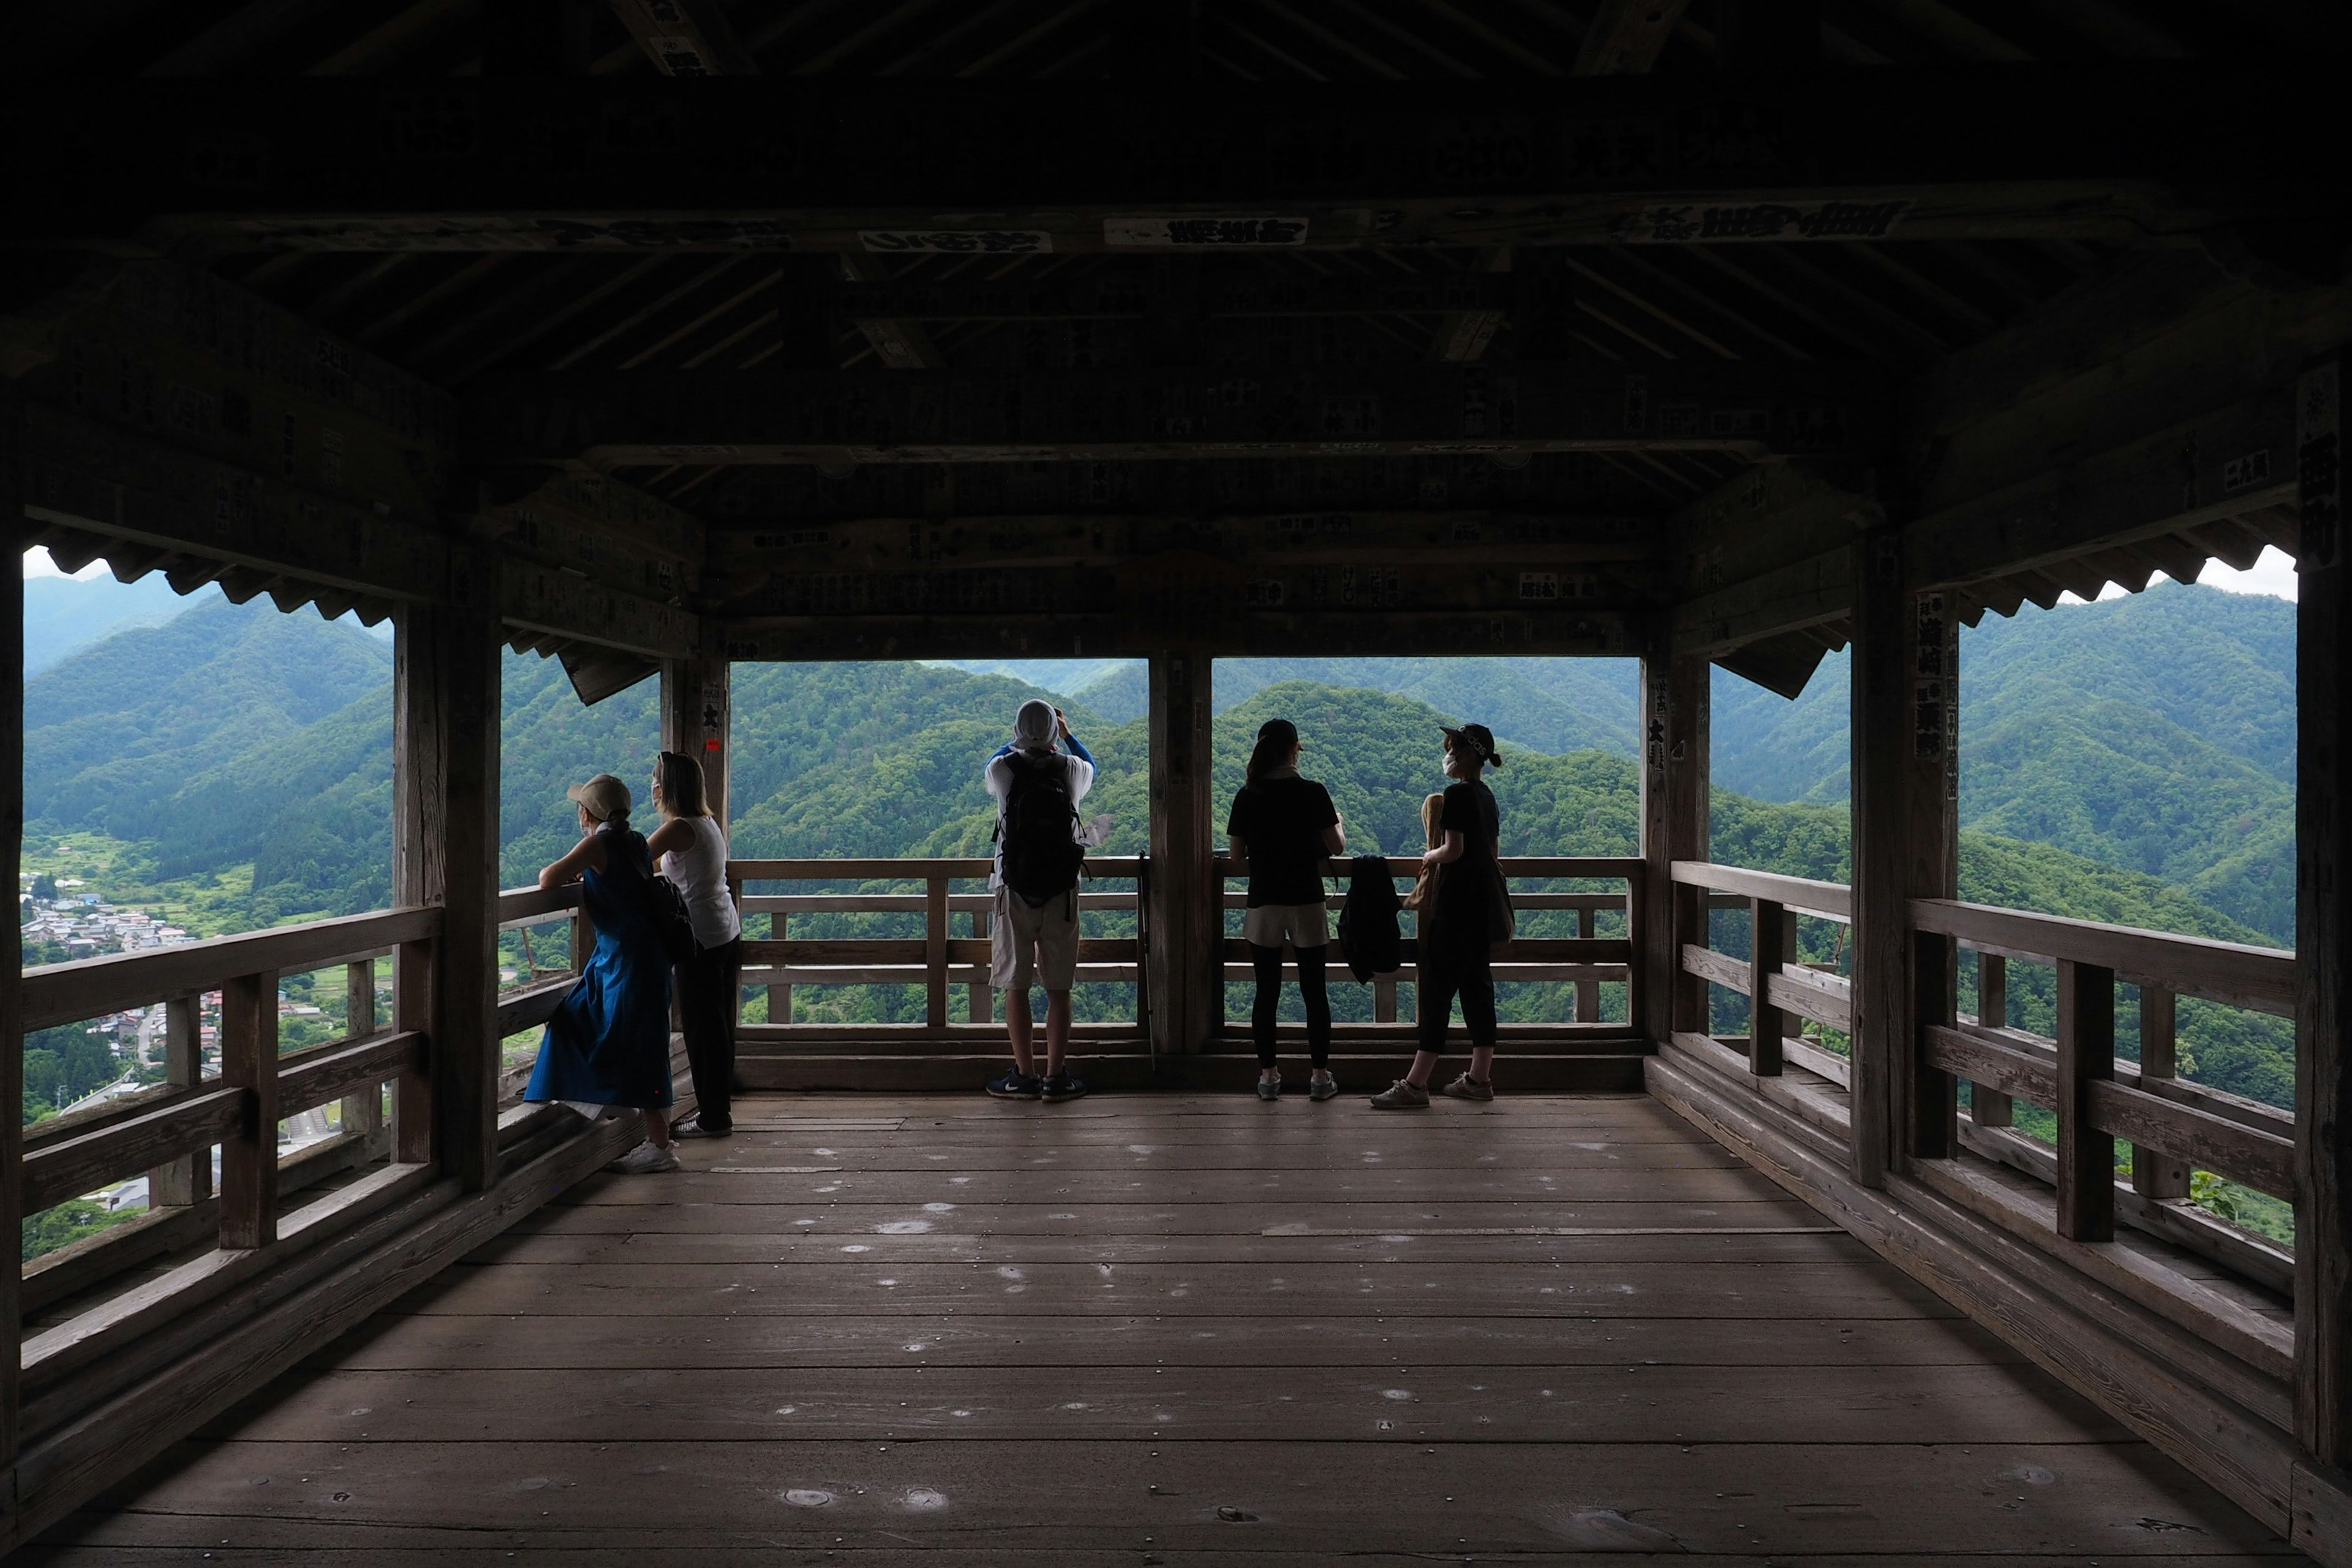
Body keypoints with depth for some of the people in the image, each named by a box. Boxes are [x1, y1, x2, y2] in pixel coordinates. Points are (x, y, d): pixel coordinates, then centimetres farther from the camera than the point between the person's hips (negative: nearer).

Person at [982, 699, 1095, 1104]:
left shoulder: (1003, 769, -4)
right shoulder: (1072, 768, -2)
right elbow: (1091, 765, 25)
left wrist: (1018, 742, 37)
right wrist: (1067, 735, 40)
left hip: (1014, 892, -1)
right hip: (1061, 893, 1)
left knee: (1015, 988, 6)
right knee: (1059, 990, 6)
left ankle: (1024, 1076, 10)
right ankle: (1056, 1077, 9)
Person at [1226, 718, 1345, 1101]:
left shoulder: (1248, 797, -2)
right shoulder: (1313, 793, -7)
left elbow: (1237, 860, 1)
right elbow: (1336, 846, -2)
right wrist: (1338, 822, 18)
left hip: (1263, 902, 1)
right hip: (1306, 901, -1)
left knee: (1267, 991, 8)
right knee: (1314, 989, 7)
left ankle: (1268, 1074, 12)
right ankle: (1320, 1075, 11)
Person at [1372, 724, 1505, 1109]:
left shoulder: (1458, 793, -13)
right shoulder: (1487, 796, 14)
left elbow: (1453, 849, -18)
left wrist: (1430, 856, 0)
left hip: (1458, 903, -9)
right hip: (1484, 901, 9)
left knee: (1437, 988, -8)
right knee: (1477, 984, 11)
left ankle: (1415, 1085, -7)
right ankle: (1479, 1078, 16)